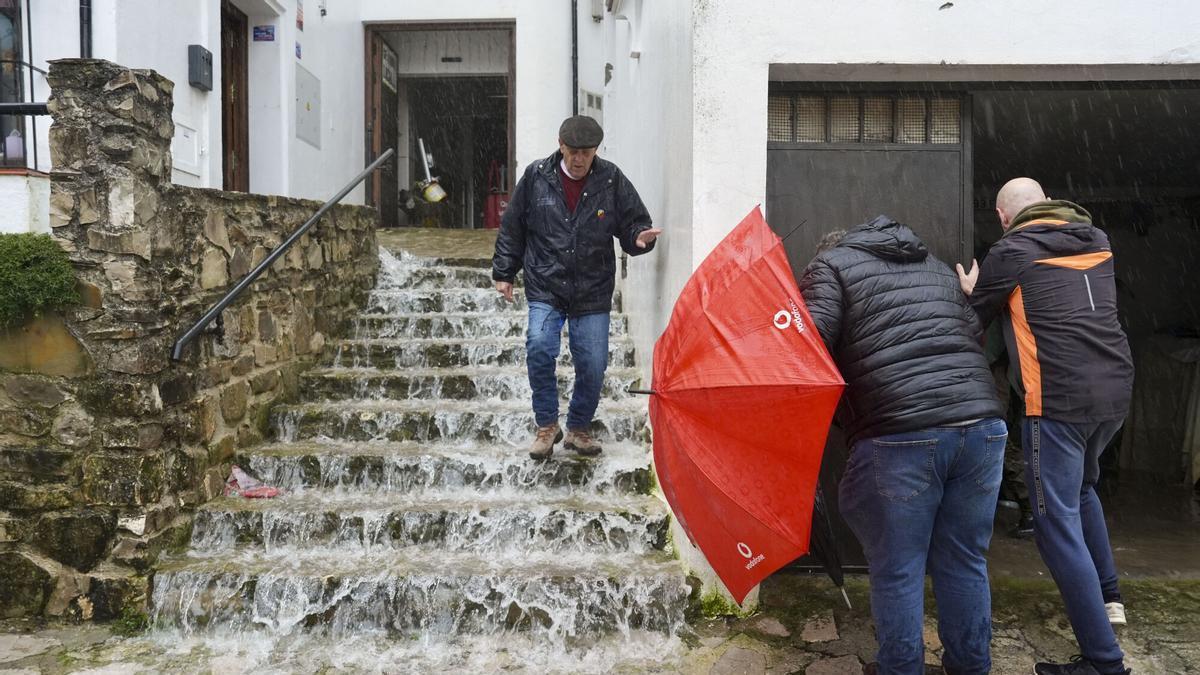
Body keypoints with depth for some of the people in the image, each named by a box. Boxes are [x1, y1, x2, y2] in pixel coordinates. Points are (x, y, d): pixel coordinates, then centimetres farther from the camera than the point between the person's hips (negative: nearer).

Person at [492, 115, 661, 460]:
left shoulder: (612, 181, -2)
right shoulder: (536, 177, -1)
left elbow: (633, 223, 6)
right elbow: (512, 228, 9)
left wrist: (640, 237, -18)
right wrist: (504, 272, 9)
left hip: (593, 293, 1)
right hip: (545, 289, -1)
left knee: (593, 366, 1)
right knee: (539, 348, -21)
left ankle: (578, 428, 26)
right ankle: (547, 425, 1)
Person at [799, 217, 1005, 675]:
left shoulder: (832, 266, 10)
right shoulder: (939, 268, 29)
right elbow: (977, 338, 28)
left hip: (900, 439, -6)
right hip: (983, 428, 6)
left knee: (896, 572, 8)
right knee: (964, 563, 19)